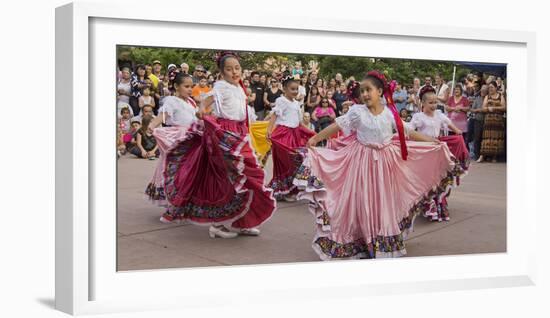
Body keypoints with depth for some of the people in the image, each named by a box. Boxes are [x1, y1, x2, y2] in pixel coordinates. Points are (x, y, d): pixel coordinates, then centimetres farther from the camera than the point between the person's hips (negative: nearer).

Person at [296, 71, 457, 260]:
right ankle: (363, 244, 13)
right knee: (363, 203, 1)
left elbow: (407, 132, 7)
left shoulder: (390, 113, -1)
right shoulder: (357, 111, -6)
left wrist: (432, 141, 7)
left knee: (384, 202, 10)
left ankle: (384, 244, 24)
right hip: (362, 162, -2)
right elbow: (336, 126, -7)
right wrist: (315, 138, -14)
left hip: (385, 163, 2)